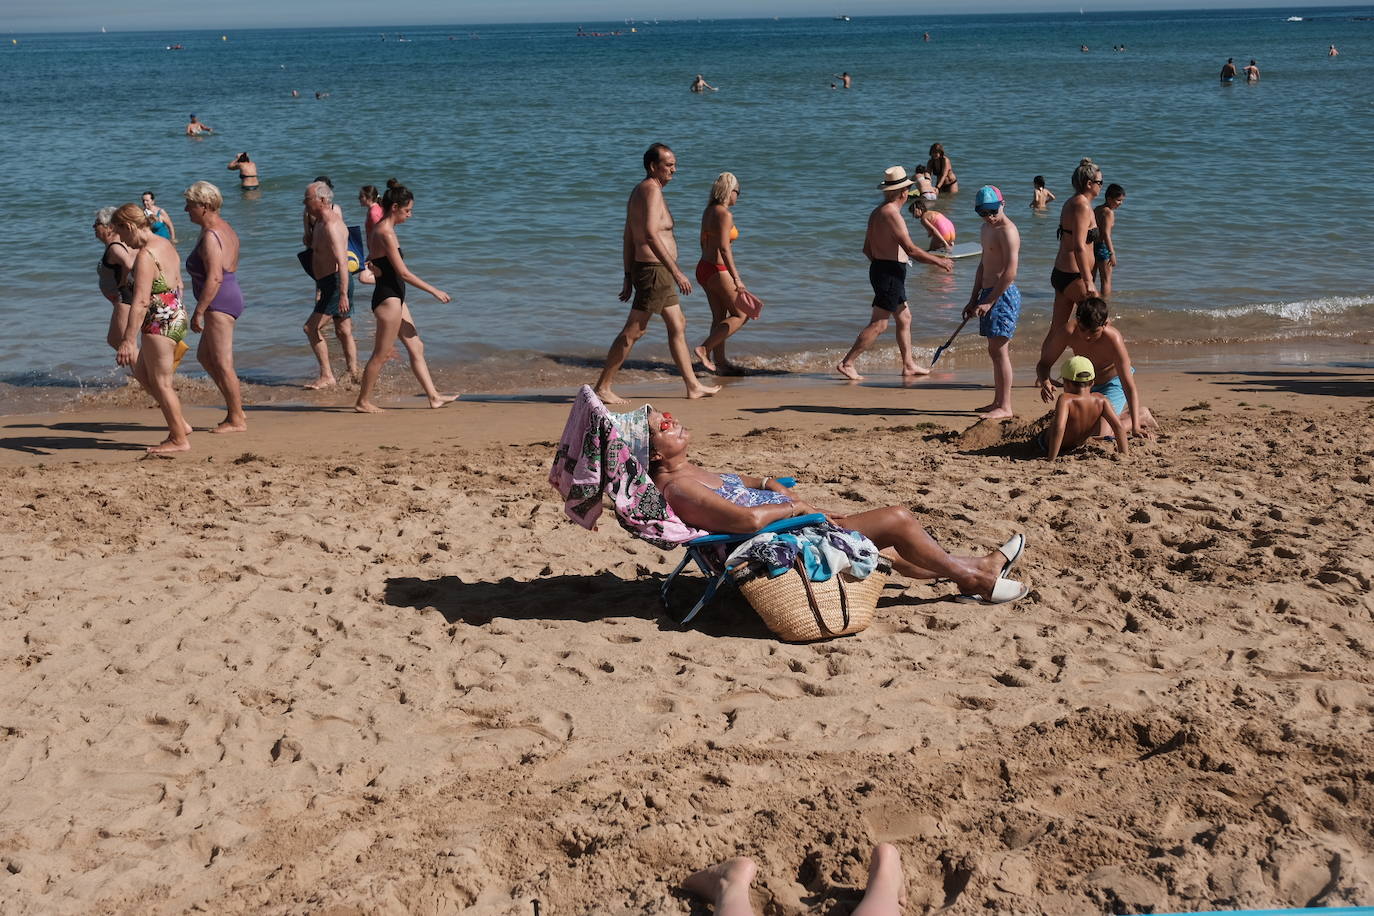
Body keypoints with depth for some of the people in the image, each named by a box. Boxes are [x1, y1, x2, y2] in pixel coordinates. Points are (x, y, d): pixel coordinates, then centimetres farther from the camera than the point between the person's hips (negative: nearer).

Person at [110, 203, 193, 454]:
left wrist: (128, 340, -25)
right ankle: (179, 424, 21)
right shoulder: (166, 244, 10)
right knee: (141, 372, 20)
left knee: (160, 382, 2)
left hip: (159, 323, -10)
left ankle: (179, 439, 11)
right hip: (176, 317, 10)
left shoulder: (145, 255, -19)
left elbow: (141, 301, -25)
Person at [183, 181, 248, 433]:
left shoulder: (210, 236, -18)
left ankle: (236, 419, 4)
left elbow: (214, 278, -25)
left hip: (219, 303, -11)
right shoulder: (225, 228, 13)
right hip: (232, 297, 11)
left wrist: (198, 311, -22)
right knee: (204, 356, 18)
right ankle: (236, 409, 19)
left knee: (222, 363, -3)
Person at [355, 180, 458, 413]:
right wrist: (434, 291, -14)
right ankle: (363, 402, 7)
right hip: (388, 299, -10)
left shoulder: (379, 230, 11)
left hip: (394, 297, 10)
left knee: (416, 347, 12)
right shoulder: (385, 233, -19)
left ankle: (433, 396, 17)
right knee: (382, 354, -2)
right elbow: (403, 272, -20)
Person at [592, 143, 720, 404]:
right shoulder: (651, 190, -15)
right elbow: (651, 235, -26)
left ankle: (693, 386, 22)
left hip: (651, 270, 11)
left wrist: (628, 277, 19)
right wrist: (677, 272, -26)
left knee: (678, 326, 15)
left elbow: (628, 238, 18)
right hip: (654, 270, -11)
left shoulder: (639, 191, 16)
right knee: (633, 331, -7)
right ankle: (602, 387, -3)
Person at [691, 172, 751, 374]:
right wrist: (736, 278, -25)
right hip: (718, 271, -9)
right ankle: (704, 349, -6)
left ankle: (720, 362, 17)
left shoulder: (709, 211, 11)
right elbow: (724, 248, -24)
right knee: (741, 315, 0)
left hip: (704, 266, 9)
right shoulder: (724, 214, -17)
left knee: (719, 317, 14)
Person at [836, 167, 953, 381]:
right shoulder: (892, 214, -18)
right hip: (890, 273, -10)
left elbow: (867, 249, 17)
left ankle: (909, 365, 23)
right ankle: (847, 363, -5)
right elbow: (910, 249, -22)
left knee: (904, 318, 17)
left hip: (879, 268, 10)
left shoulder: (876, 212, 11)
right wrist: (938, 261, -13)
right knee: (878, 324, -6)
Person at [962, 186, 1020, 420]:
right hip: (989, 294, 9)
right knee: (996, 351, 13)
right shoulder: (986, 229, 17)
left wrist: (989, 301, -20)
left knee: (998, 350, -9)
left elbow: (1010, 272, -20)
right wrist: (974, 300, 21)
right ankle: (998, 401, 20)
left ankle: (1005, 408, -6)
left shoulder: (1007, 230, -14)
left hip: (1004, 295, -9)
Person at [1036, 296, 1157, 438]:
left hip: (1114, 380, -5)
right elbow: (1043, 363, -16)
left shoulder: (1113, 339, -38)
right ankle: (1124, 410, 38)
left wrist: (1135, 427, -41)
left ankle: (1140, 416, 5)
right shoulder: (1068, 332, -30)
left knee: (1099, 432, -22)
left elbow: (1129, 386, -35)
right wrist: (1045, 382, -40)